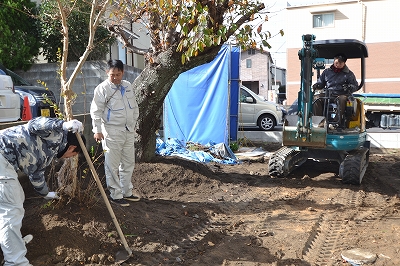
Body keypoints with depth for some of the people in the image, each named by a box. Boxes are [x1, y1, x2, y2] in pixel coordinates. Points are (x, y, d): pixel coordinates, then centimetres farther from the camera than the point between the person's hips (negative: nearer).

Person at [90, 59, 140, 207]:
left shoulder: (128, 86, 11)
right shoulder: (102, 88, -9)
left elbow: (134, 106, 20)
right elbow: (96, 111, -10)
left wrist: (133, 123, 17)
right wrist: (97, 130, -15)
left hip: (128, 131, 7)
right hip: (112, 132, -7)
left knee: (128, 163, 14)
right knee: (113, 165, -2)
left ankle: (127, 192, 27)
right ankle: (115, 195, 10)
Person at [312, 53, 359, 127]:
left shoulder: (349, 74, 14)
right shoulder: (327, 72, 19)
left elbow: (355, 85, 10)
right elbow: (320, 82, 23)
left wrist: (349, 87, -14)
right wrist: (317, 85, -2)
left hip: (342, 95, -2)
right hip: (327, 95, 2)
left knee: (342, 99, -39)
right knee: (316, 98, -27)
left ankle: (339, 122, -41)